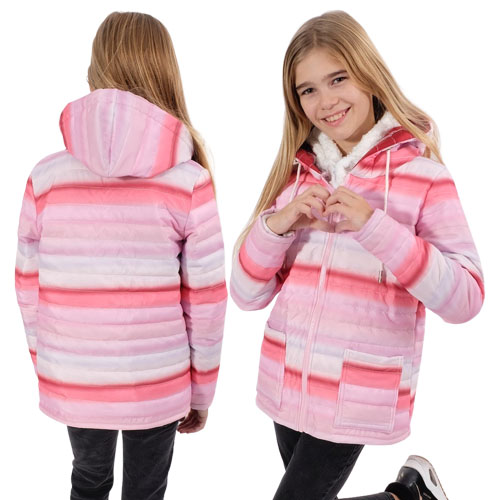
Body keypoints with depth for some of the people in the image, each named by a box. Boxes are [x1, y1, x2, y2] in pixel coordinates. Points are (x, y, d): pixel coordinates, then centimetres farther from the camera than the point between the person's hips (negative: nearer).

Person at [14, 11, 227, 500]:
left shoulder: (45, 178, -8)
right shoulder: (190, 181, -13)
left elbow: (29, 290, 0)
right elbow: (206, 300, -9)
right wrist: (201, 388, 6)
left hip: (72, 384, 2)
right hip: (158, 386, -2)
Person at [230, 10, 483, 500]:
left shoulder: (421, 173, -9)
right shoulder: (295, 171, 1)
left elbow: (465, 298, -17)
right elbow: (246, 294, 0)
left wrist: (374, 226, -25)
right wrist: (277, 225, -19)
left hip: (359, 396, -4)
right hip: (286, 383, 5)